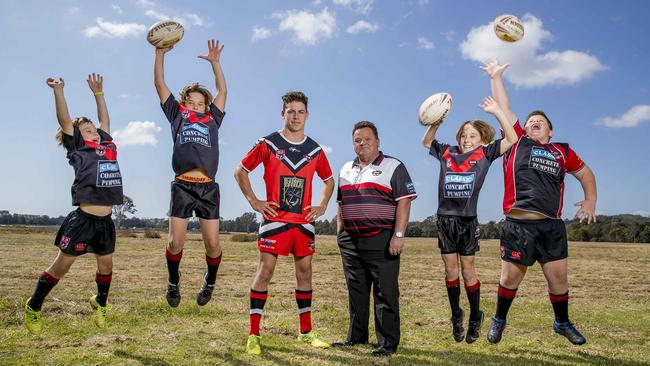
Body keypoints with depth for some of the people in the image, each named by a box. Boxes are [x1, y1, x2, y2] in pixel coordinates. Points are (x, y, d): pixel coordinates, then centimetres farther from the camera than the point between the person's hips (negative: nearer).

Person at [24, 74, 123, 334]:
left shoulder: (107, 146, 14)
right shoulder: (77, 149, 1)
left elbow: (104, 120, 25)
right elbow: (64, 120, -7)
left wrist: (98, 92, 29)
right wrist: (58, 90, -9)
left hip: (105, 221, 5)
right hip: (83, 219, -5)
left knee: (106, 265, 15)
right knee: (61, 265, 4)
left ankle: (100, 303, 38)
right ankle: (33, 307, 22)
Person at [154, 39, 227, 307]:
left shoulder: (212, 120, 20)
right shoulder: (177, 115, 19)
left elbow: (222, 91, 24)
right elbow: (160, 85, 19)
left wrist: (215, 61, 23)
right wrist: (160, 53, 16)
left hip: (208, 187, 1)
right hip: (182, 186, -1)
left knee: (212, 243, -2)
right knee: (175, 242, -4)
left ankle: (210, 283, 23)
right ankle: (173, 282, 23)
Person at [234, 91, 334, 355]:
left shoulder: (315, 150, 9)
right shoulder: (268, 144, -1)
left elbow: (328, 180, 23)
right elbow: (240, 171, 3)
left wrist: (322, 206, 10)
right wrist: (254, 201, -5)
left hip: (304, 222, 4)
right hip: (275, 219, -4)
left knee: (305, 272, 9)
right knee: (265, 270, -7)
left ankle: (306, 331, 22)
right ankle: (253, 334, 2)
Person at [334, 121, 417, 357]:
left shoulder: (393, 167, -1)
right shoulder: (346, 170, 18)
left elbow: (404, 202, -9)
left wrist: (398, 235, -16)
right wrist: (340, 233, 15)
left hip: (381, 241, -6)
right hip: (350, 241, 6)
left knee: (385, 293, -1)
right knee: (356, 291, 13)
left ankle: (388, 342, 8)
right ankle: (356, 336, 26)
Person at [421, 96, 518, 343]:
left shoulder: (484, 155, 2)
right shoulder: (447, 153, 8)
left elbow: (511, 139, -2)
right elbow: (426, 142, 22)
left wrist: (496, 111, -8)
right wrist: (436, 122, 5)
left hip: (468, 221, -2)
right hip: (445, 219, 3)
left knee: (467, 270, 4)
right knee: (450, 270, 8)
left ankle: (475, 318, 21)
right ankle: (456, 317, 23)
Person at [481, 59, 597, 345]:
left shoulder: (562, 151, 15)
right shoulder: (517, 142, 8)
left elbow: (585, 172, 28)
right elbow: (504, 108, 9)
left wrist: (590, 201, 17)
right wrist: (496, 76, 13)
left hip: (552, 226, 3)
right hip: (518, 225, -2)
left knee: (559, 277, 10)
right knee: (510, 277, 3)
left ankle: (562, 323, 33)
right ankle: (499, 320, 25)